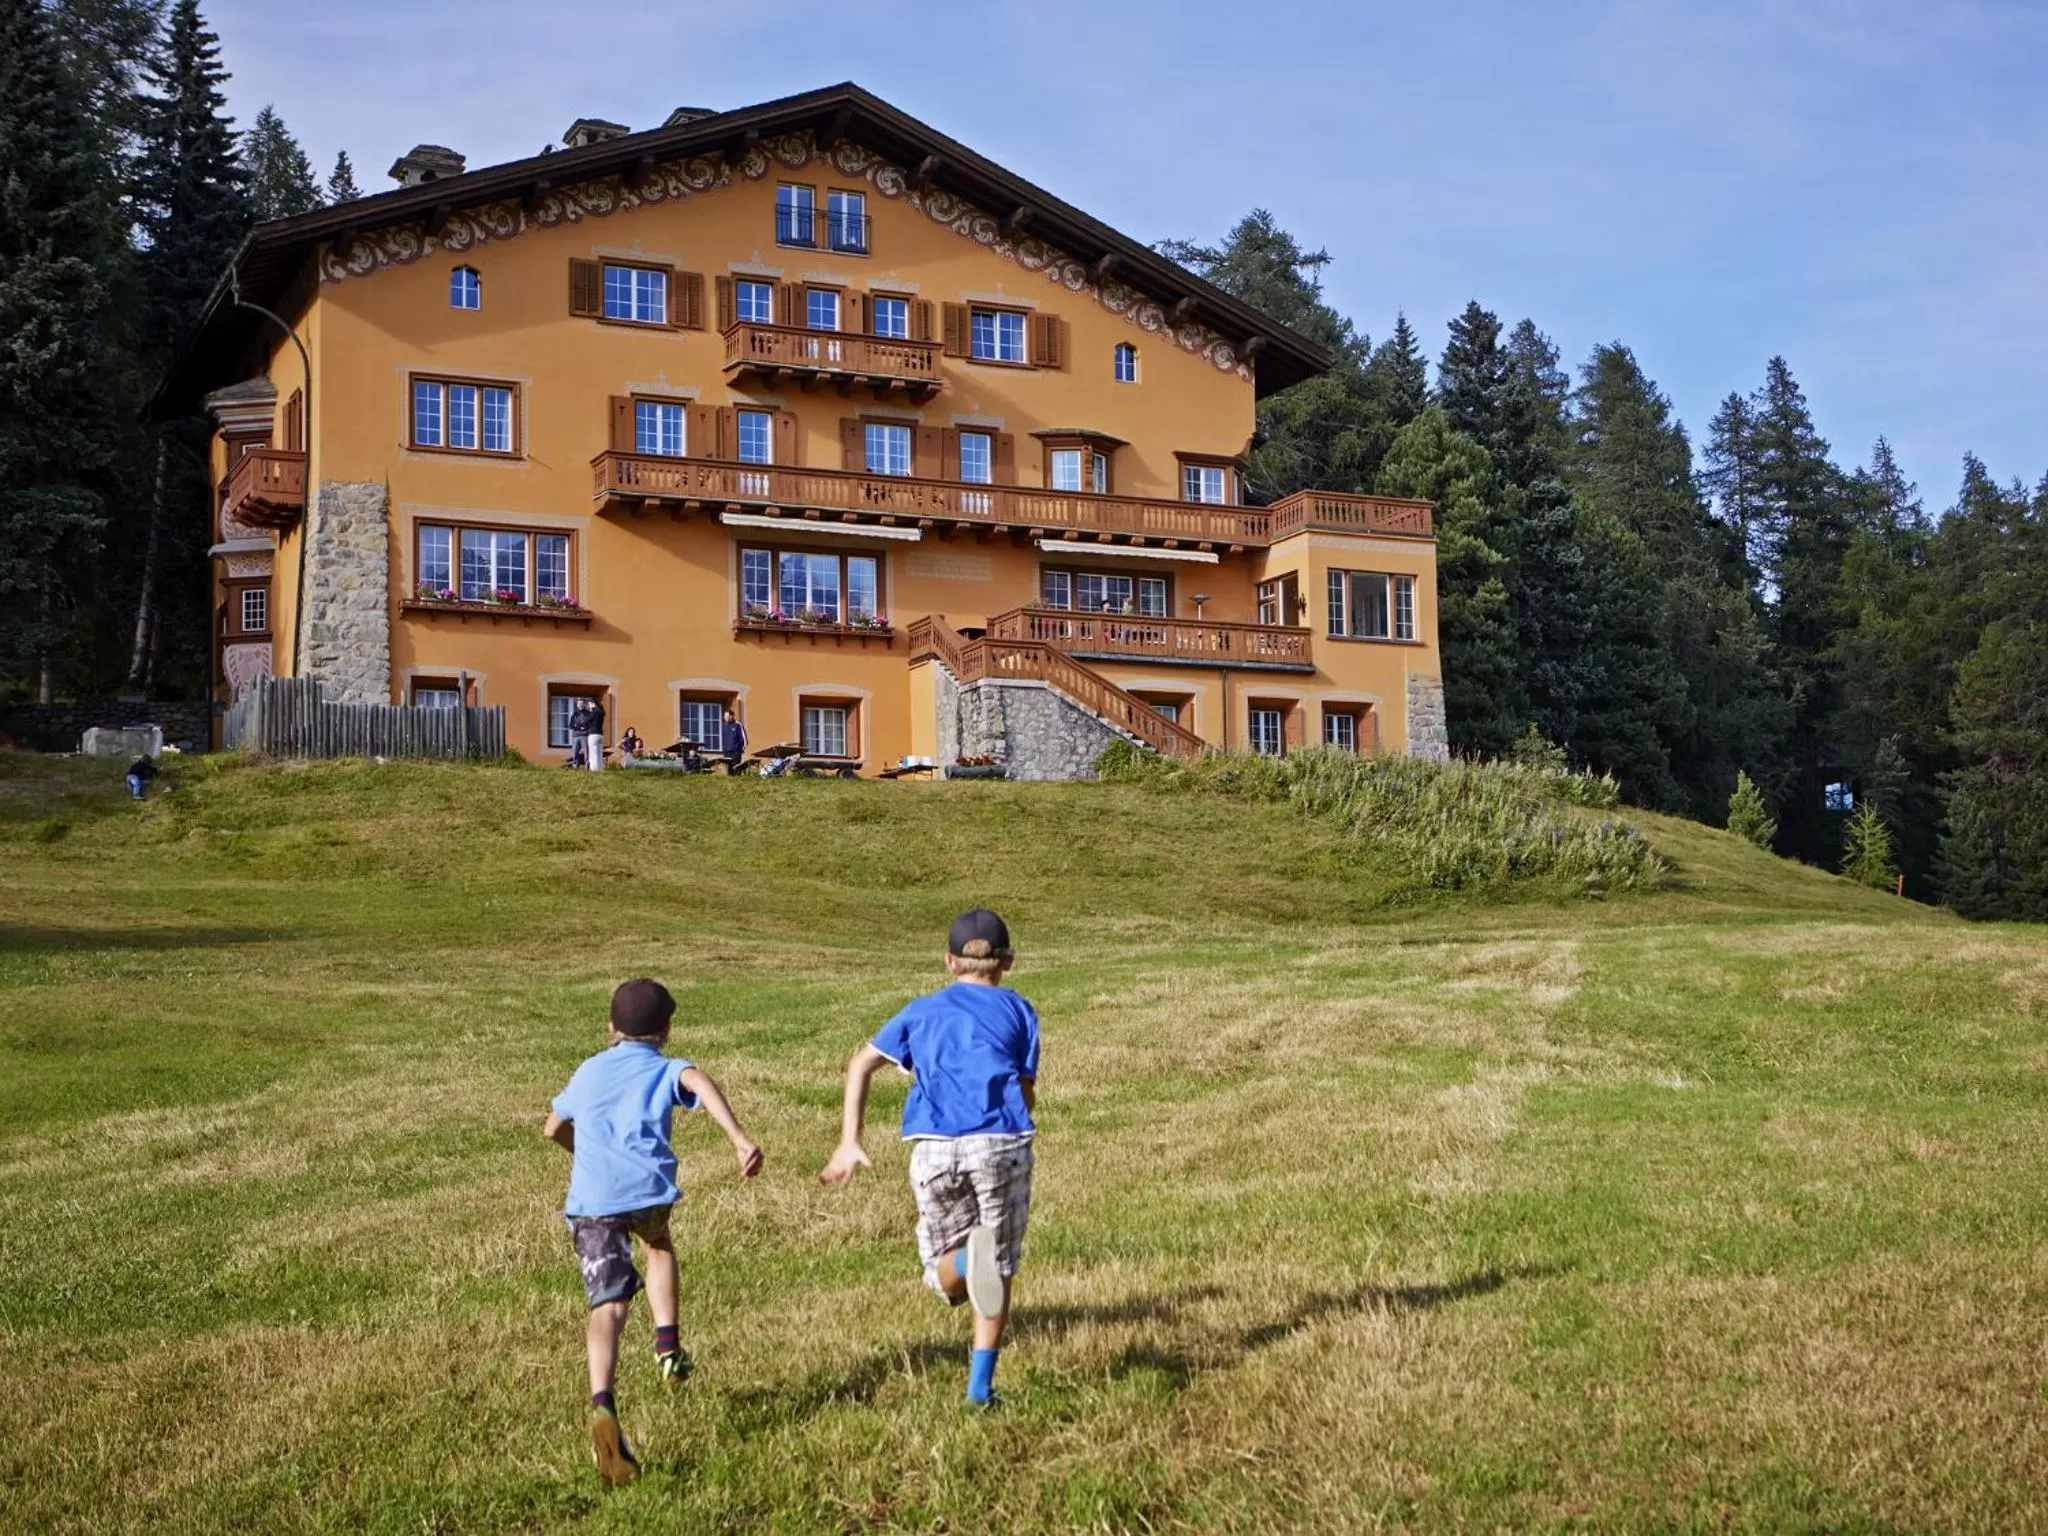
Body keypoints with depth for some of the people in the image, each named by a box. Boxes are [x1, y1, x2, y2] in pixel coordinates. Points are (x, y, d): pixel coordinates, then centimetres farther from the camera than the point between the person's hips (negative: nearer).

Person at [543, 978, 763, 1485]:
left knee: (608, 1305, -3)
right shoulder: (668, 1070, 16)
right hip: (646, 1188, -1)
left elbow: (553, 1129, 40)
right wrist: (740, 1138, -20)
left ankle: (603, 1404, -27)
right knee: (658, 1245, 33)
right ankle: (667, 1346, 21)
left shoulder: (589, 1071, 28)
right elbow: (700, 1083, -9)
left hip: (589, 1199, 1)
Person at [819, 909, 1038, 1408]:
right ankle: (980, 1387, 7)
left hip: (934, 1150, 1)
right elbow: (1027, 1094, 10)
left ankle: (966, 1259, -23)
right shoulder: (1018, 1010, 17)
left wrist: (850, 1142, 11)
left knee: (944, 1266, 14)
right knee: (1000, 1268, 15)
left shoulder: (922, 1011, 23)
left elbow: (860, 1065, 14)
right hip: (1001, 1143, -1)